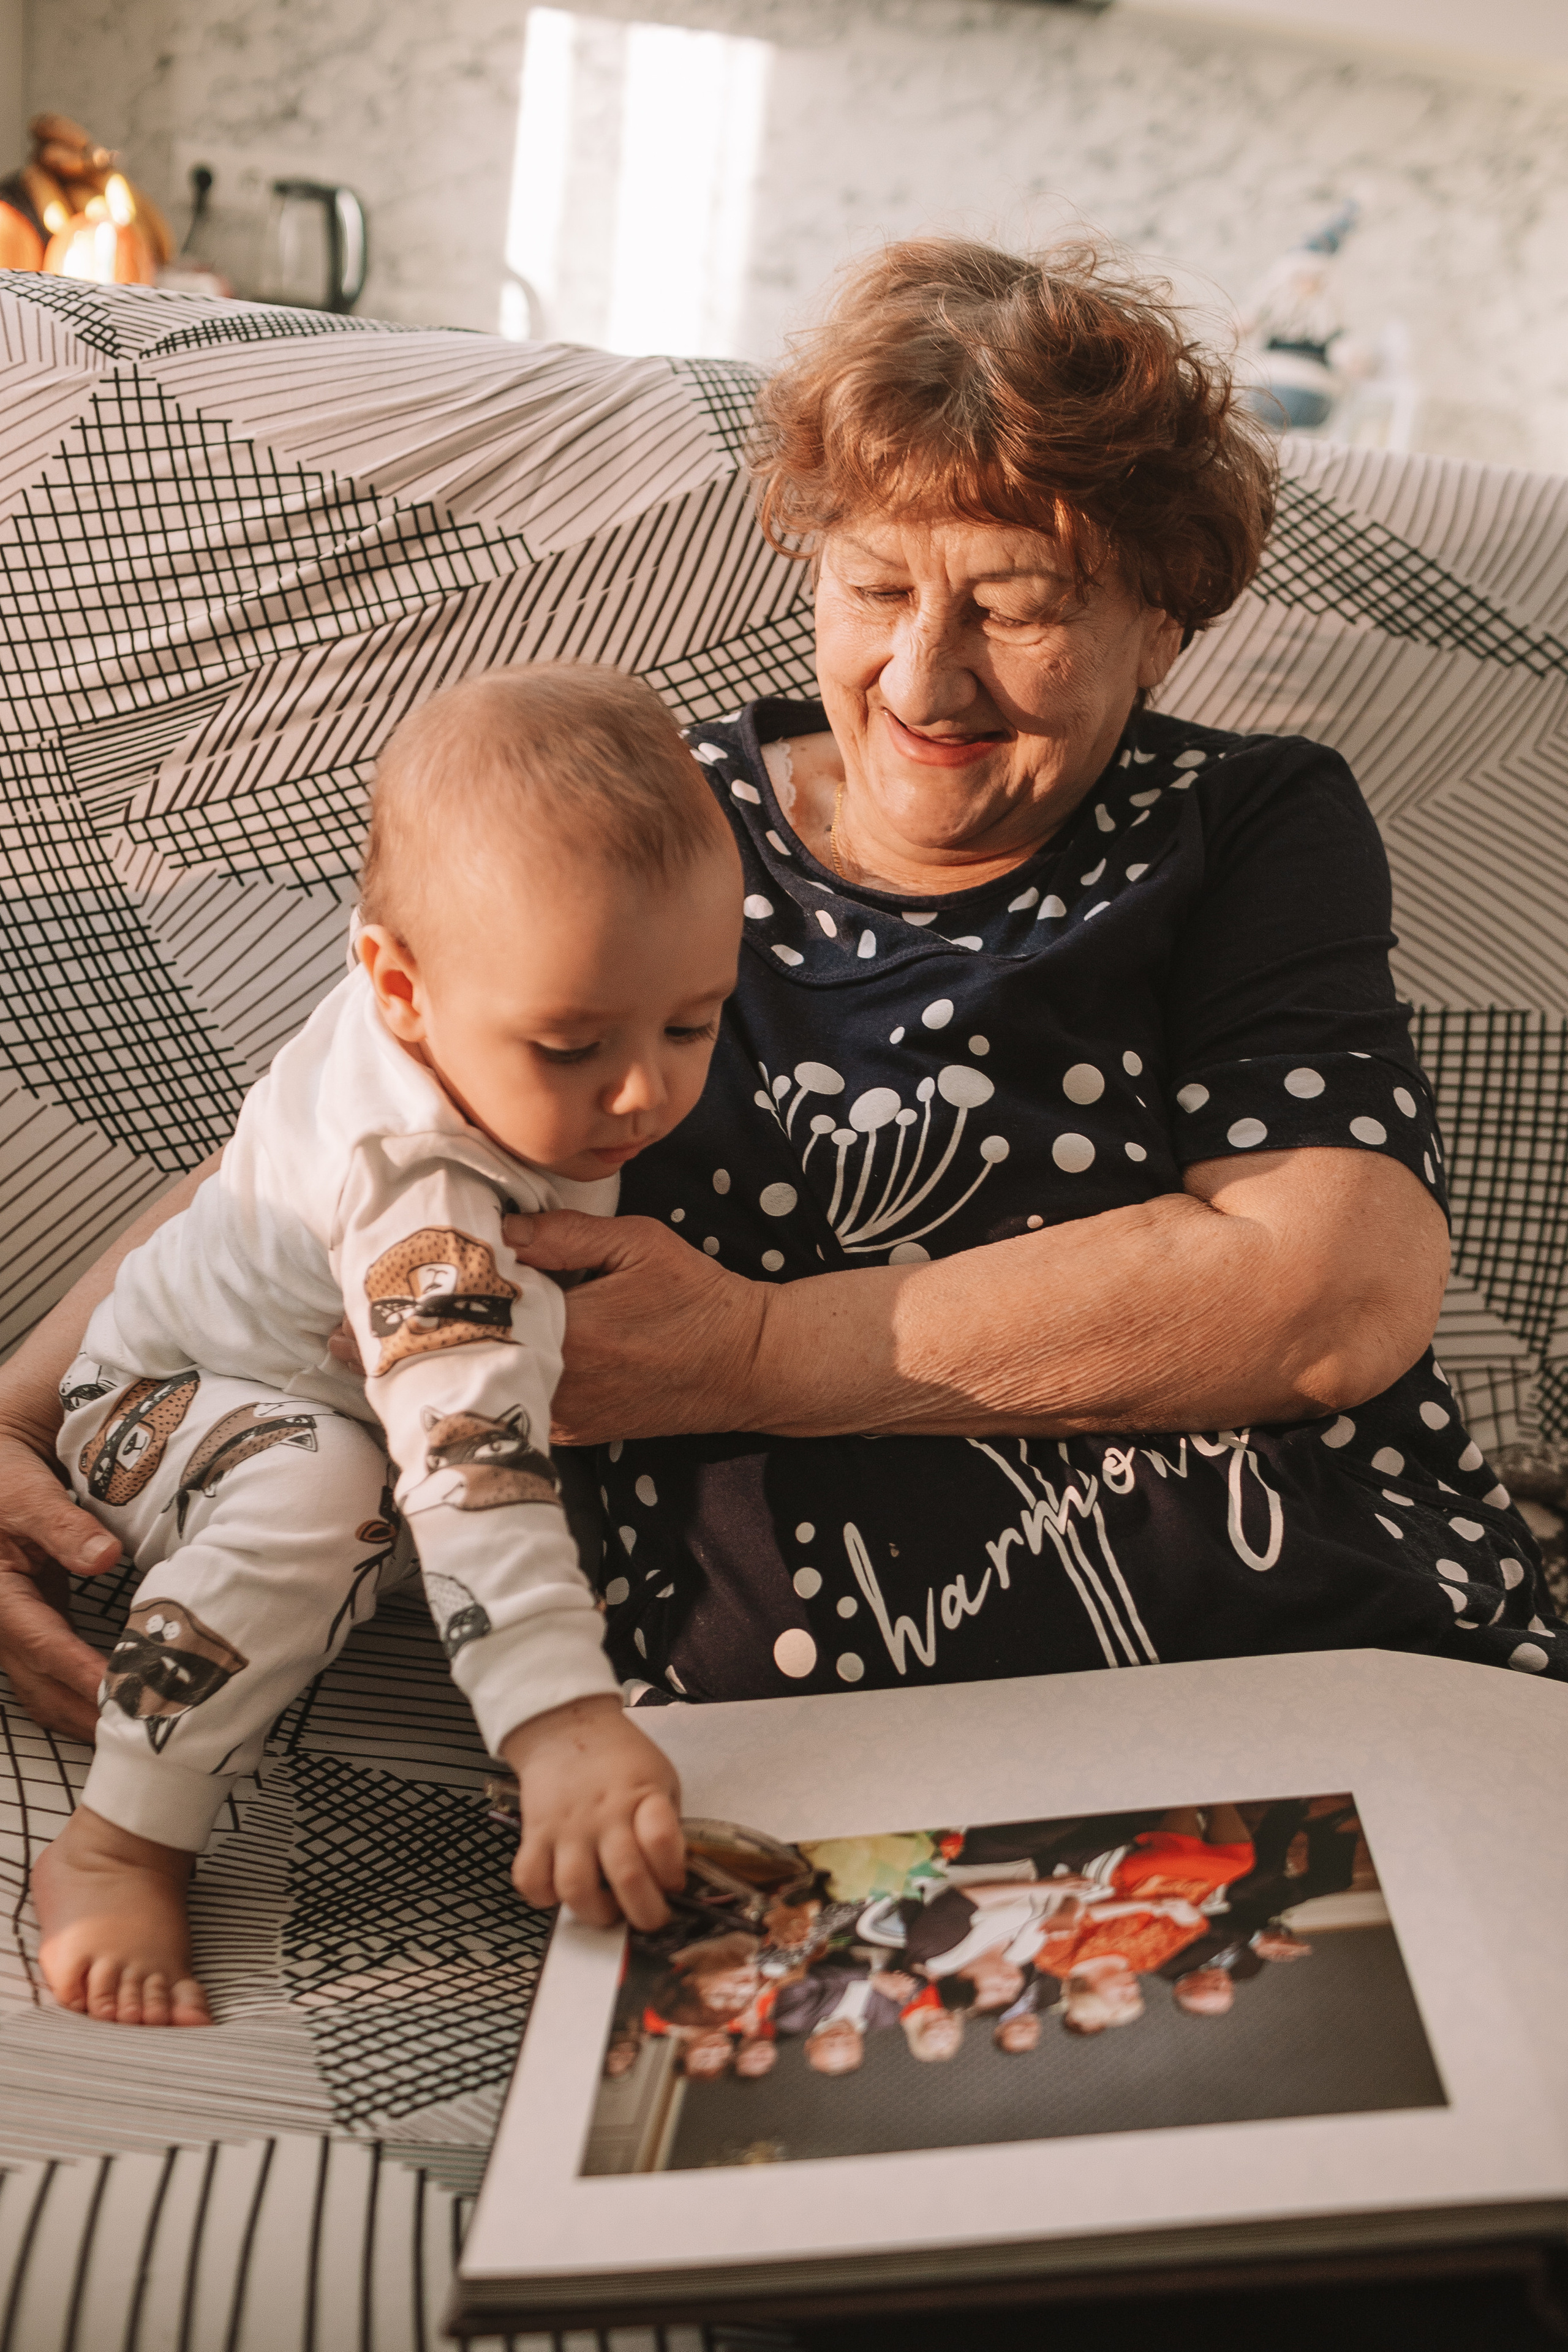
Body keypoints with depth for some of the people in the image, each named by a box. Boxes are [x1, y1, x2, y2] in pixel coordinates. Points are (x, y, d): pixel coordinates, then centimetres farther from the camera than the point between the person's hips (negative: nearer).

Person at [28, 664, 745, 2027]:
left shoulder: (495, 997, -21)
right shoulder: (425, 1209, -44)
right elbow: (469, 1467, -55)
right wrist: (560, 1726, -63)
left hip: (324, 1373, 9)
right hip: (170, 1402, -9)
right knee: (321, 1496, -37)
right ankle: (117, 1849, -23)